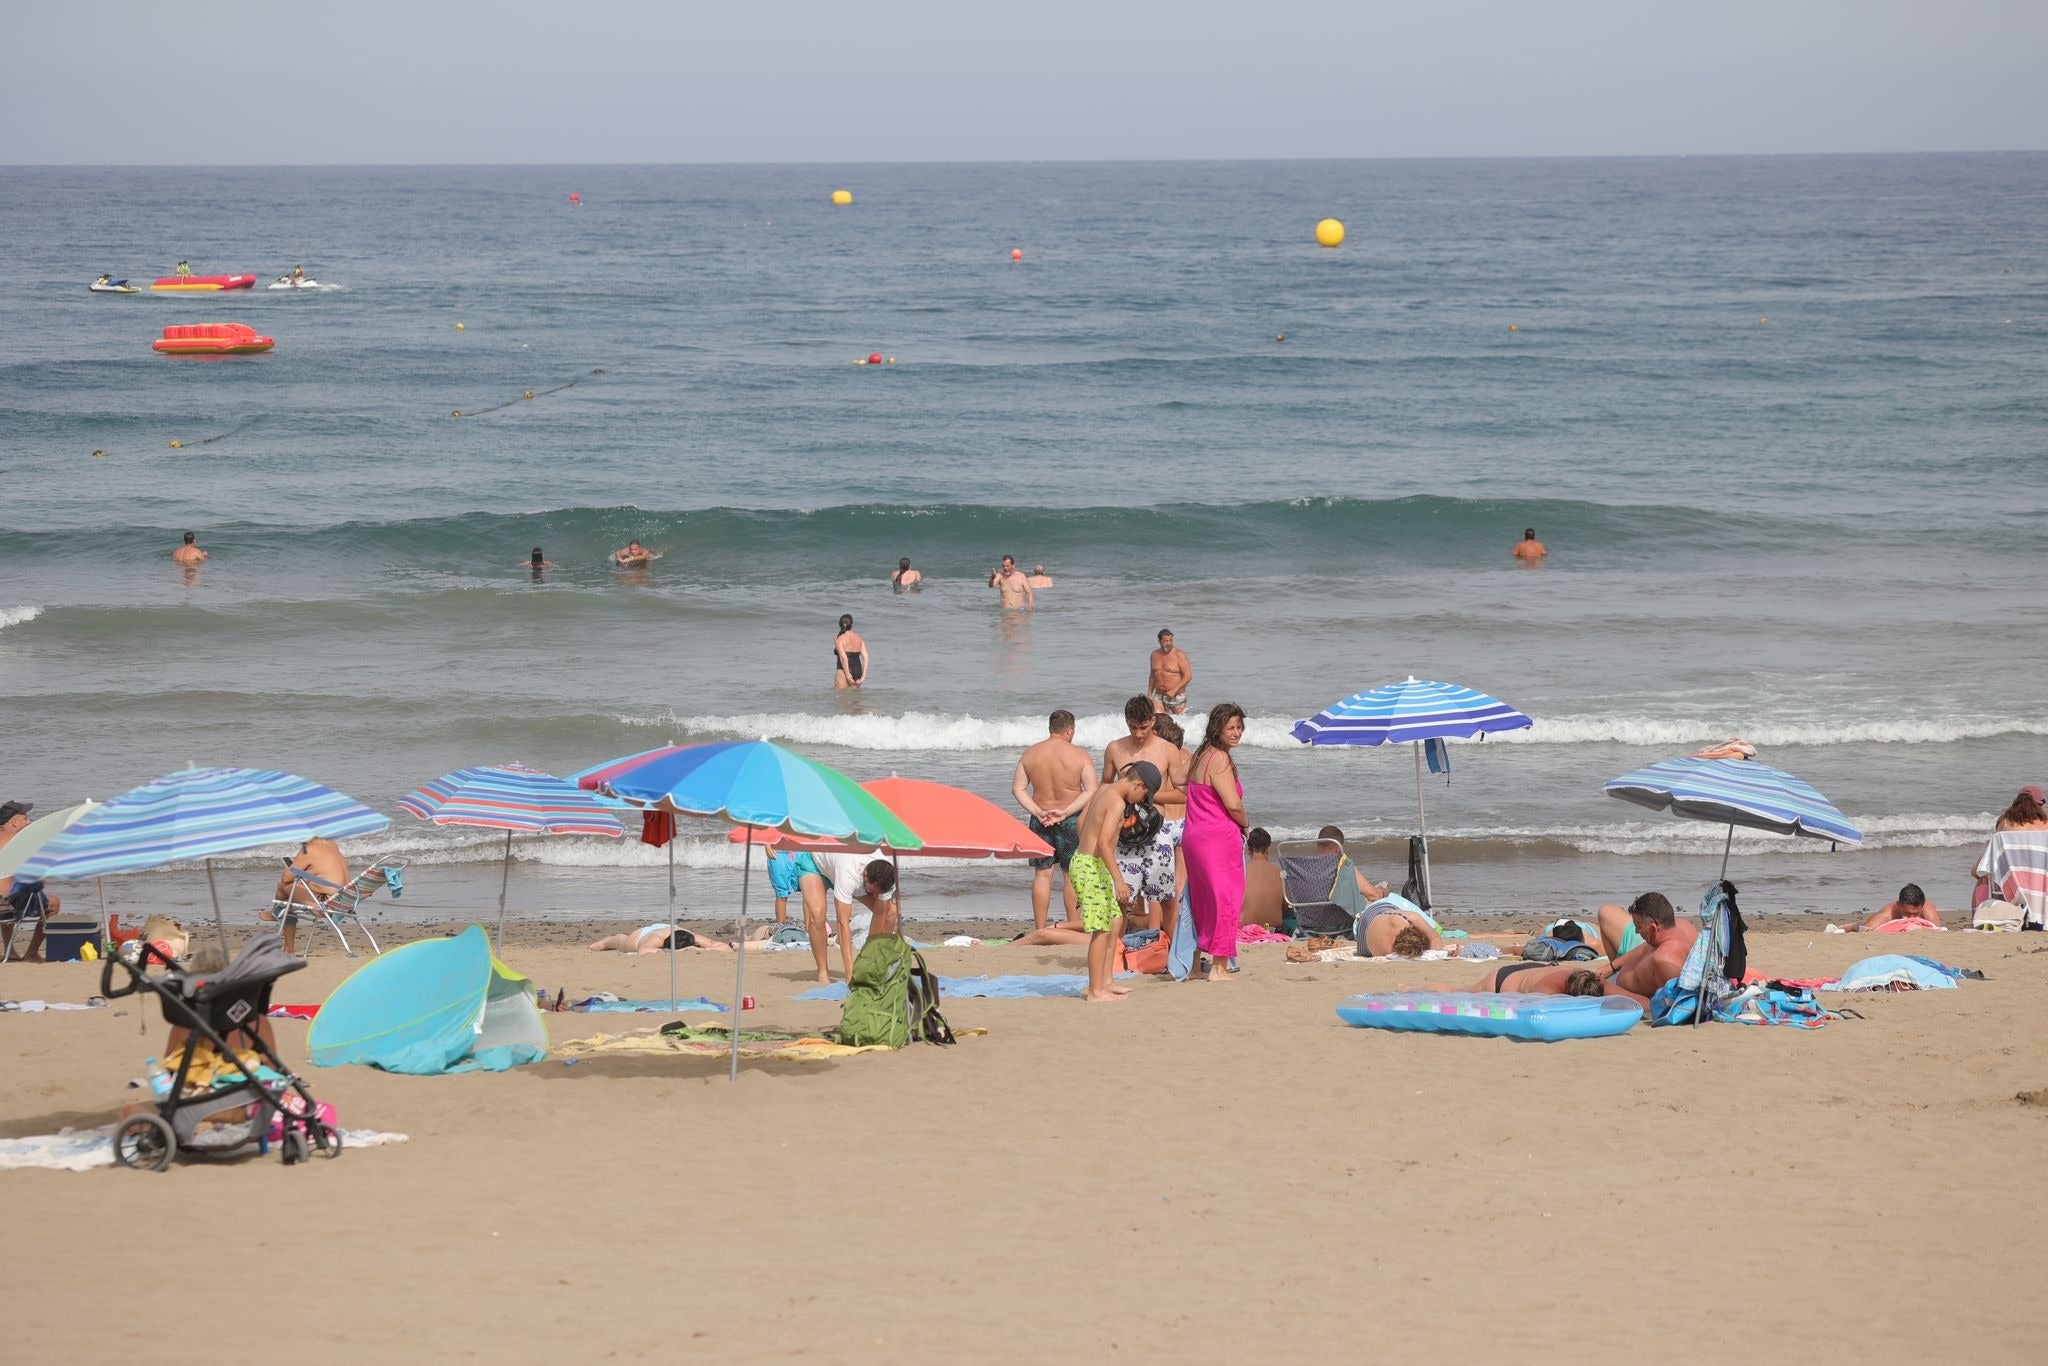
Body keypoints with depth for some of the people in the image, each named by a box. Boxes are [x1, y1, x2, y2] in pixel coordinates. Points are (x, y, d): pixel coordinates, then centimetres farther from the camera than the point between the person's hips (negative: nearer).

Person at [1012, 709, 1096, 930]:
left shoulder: (1030, 754, 2)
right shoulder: (1078, 754, -9)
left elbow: (1018, 789, 0)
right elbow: (1091, 791, -15)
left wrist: (1037, 811, -7)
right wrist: (1066, 812, -15)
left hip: (1040, 820, 3)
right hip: (1070, 821, -3)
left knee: (1042, 874, 8)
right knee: (1072, 875, 4)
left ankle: (1039, 930, 8)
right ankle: (1073, 928, 5)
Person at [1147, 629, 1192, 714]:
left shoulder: (1179, 655, -7)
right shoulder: (1155, 655, 9)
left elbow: (1188, 676, -12)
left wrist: (1174, 690, -19)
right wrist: (1149, 694, 13)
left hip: (1177, 696, -4)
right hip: (1159, 696, 4)